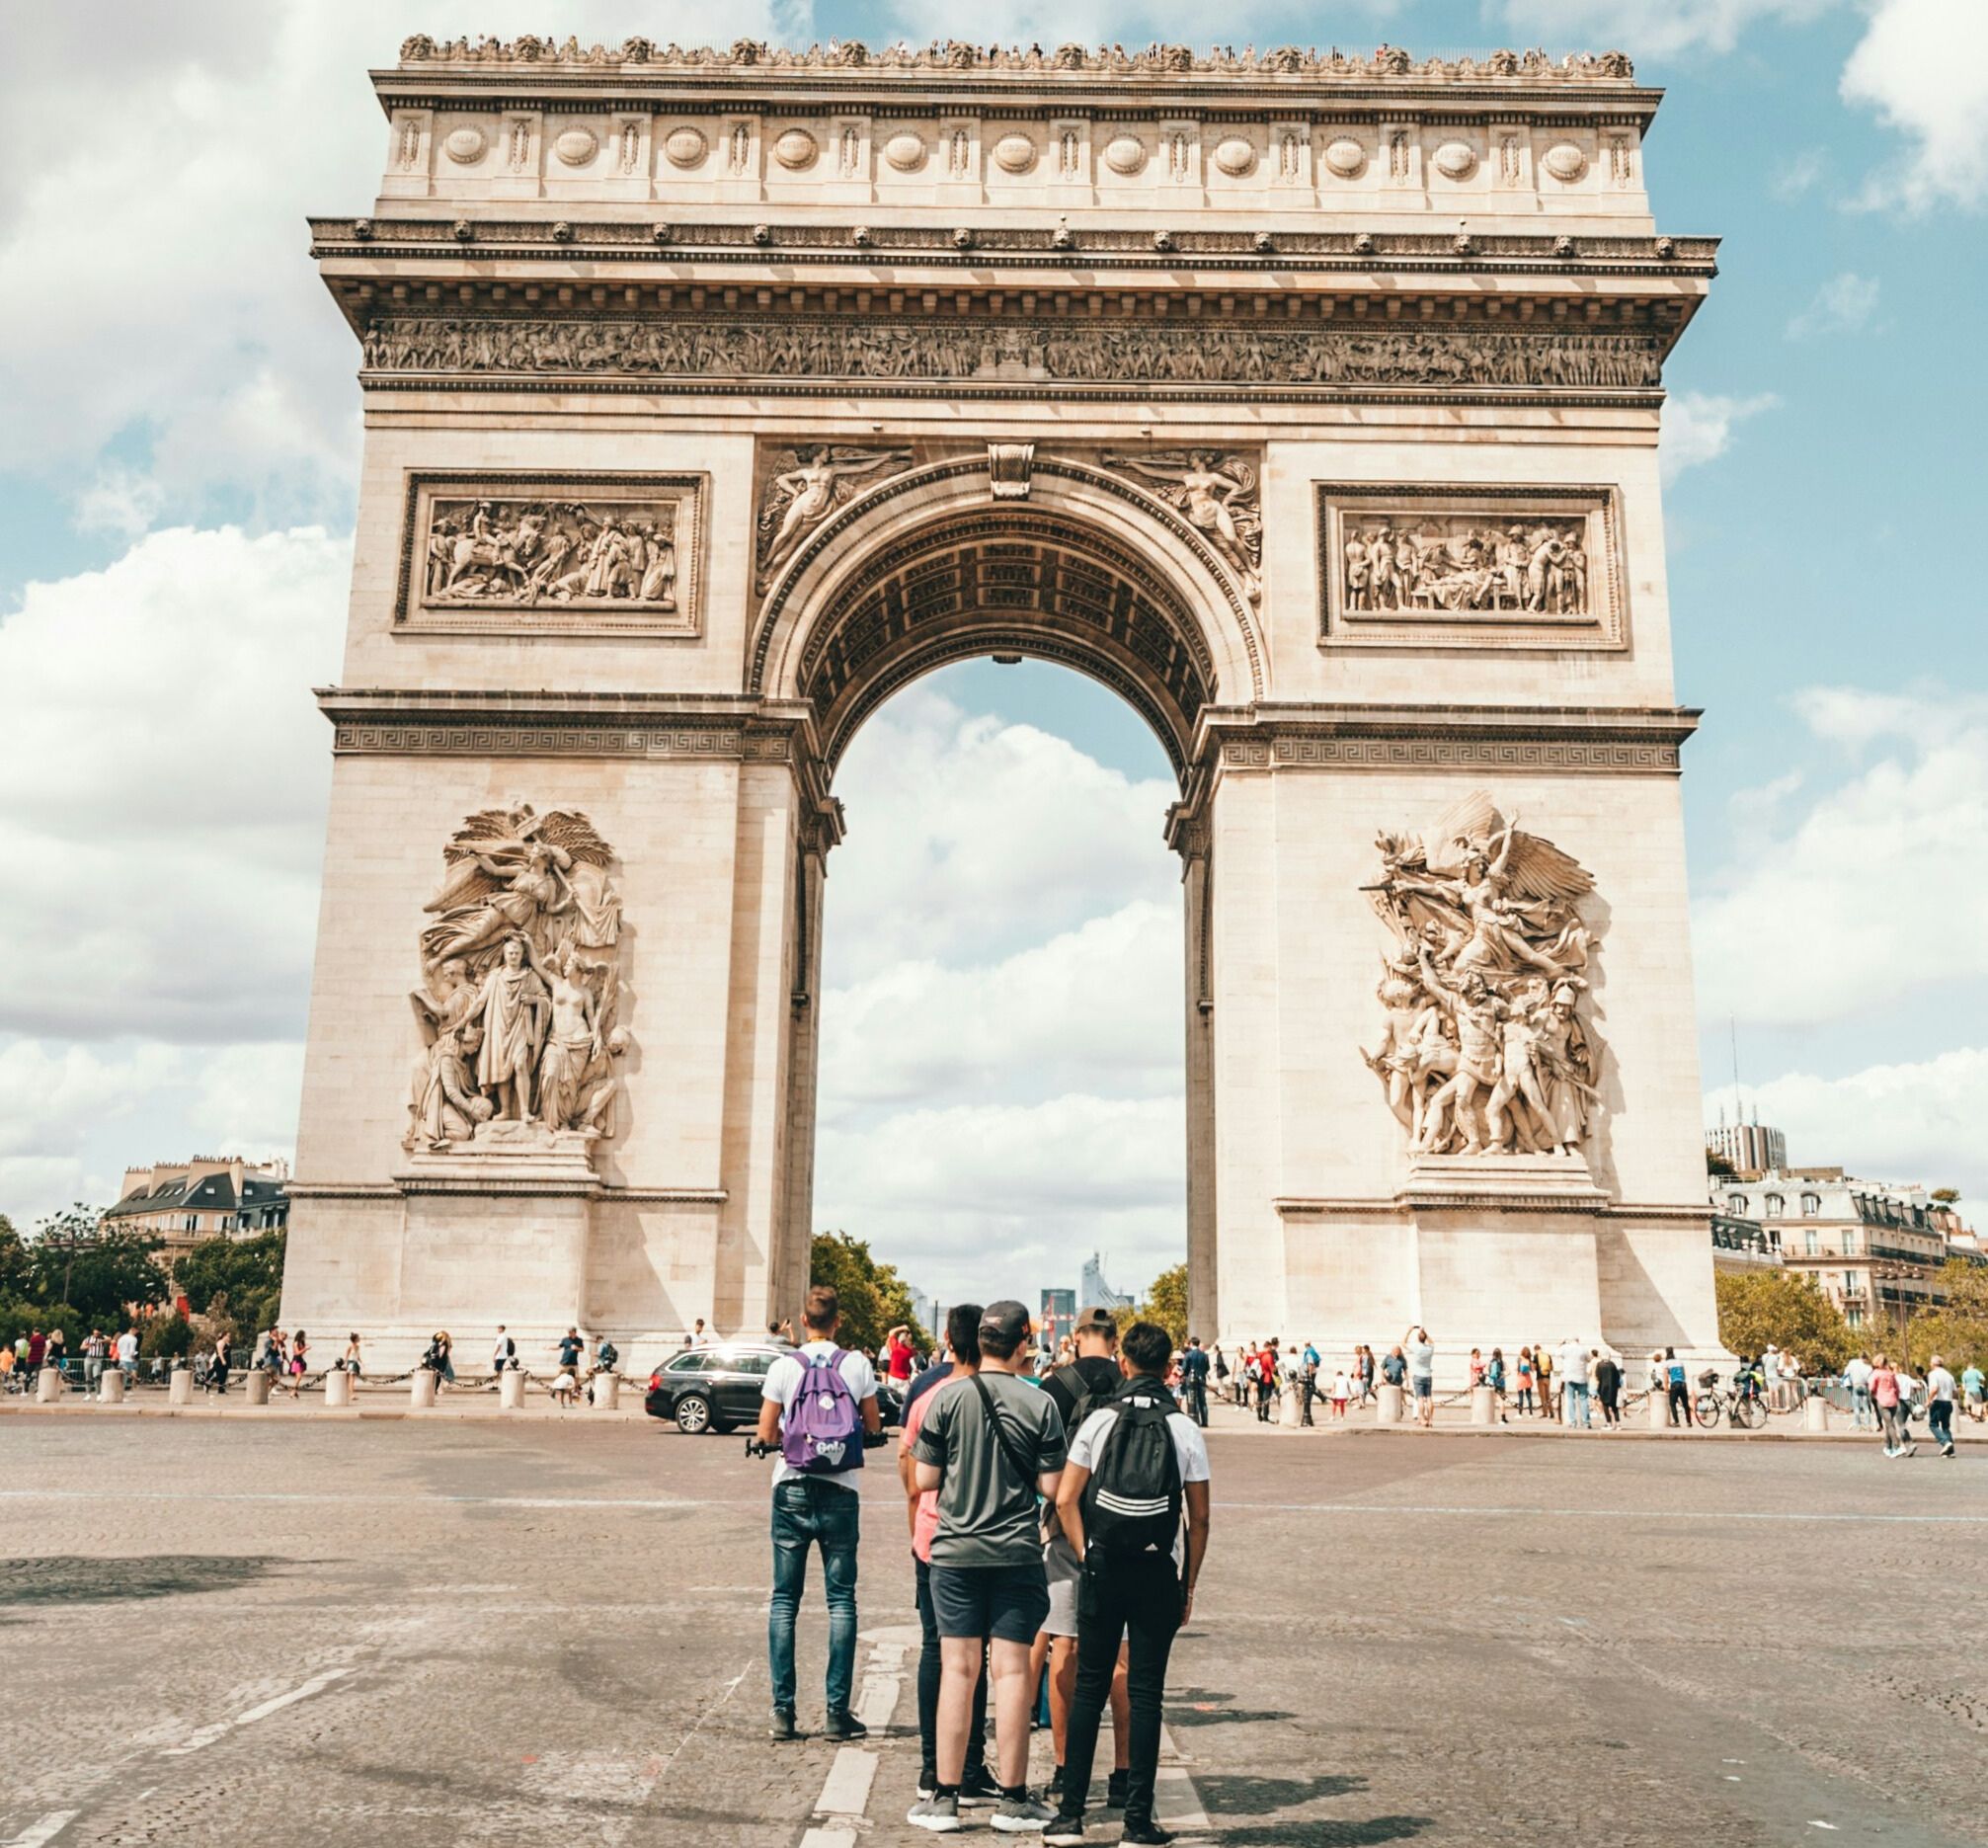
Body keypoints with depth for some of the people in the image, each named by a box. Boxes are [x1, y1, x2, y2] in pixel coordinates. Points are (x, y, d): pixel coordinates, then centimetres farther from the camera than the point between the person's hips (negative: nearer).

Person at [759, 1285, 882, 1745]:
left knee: (784, 1600, 7)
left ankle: (783, 1712, 6)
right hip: (840, 1493, 0)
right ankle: (838, 1711, 4)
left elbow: (766, 1433, -1)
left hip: (792, 1490, 0)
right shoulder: (857, 1365, -2)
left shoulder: (784, 1366, -4)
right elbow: (873, 1426, 5)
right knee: (841, 1600, 5)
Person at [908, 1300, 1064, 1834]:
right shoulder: (1040, 1405, -6)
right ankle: (1013, 1799, 12)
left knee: (957, 1669, 6)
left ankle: (945, 1798, 11)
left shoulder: (948, 1398, -5)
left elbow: (924, 1480, -2)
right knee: (1012, 1671, 5)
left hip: (955, 1550, 1)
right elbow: (1051, 1488, -4)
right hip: (1017, 1552, -1)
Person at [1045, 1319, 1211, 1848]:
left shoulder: (1100, 1421, -2)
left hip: (1104, 1570, 0)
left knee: (1089, 1688, 8)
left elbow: (1065, 1499, -4)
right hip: (1158, 1572, 0)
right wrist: (1189, 1585, 8)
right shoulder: (1186, 1430, -2)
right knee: (1145, 1693, 5)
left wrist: (1087, 1557, 4)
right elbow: (1199, 1518, -1)